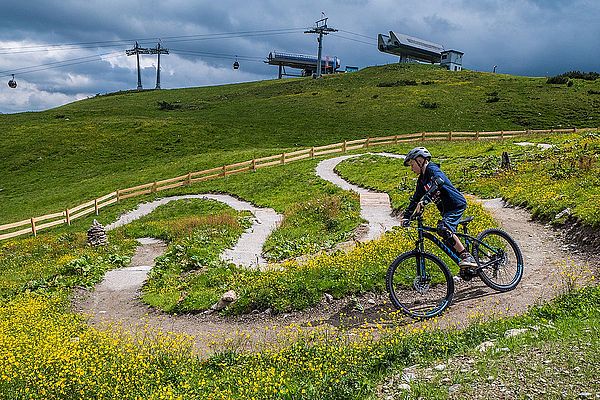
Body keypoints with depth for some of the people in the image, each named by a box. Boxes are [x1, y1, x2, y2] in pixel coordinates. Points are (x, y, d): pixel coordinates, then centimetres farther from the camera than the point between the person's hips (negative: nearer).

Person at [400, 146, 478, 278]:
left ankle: (467, 257, -26)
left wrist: (424, 200, -47)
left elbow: (438, 182, -35)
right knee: (449, 242, 7)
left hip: (457, 204, -10)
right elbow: (415, 199, 19)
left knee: (443, 228, -31)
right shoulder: (422, 179, 14)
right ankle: (467, 267, 15)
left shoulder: (432, 169, -13)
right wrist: (406, 216, 10)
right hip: (446, 210, 10)